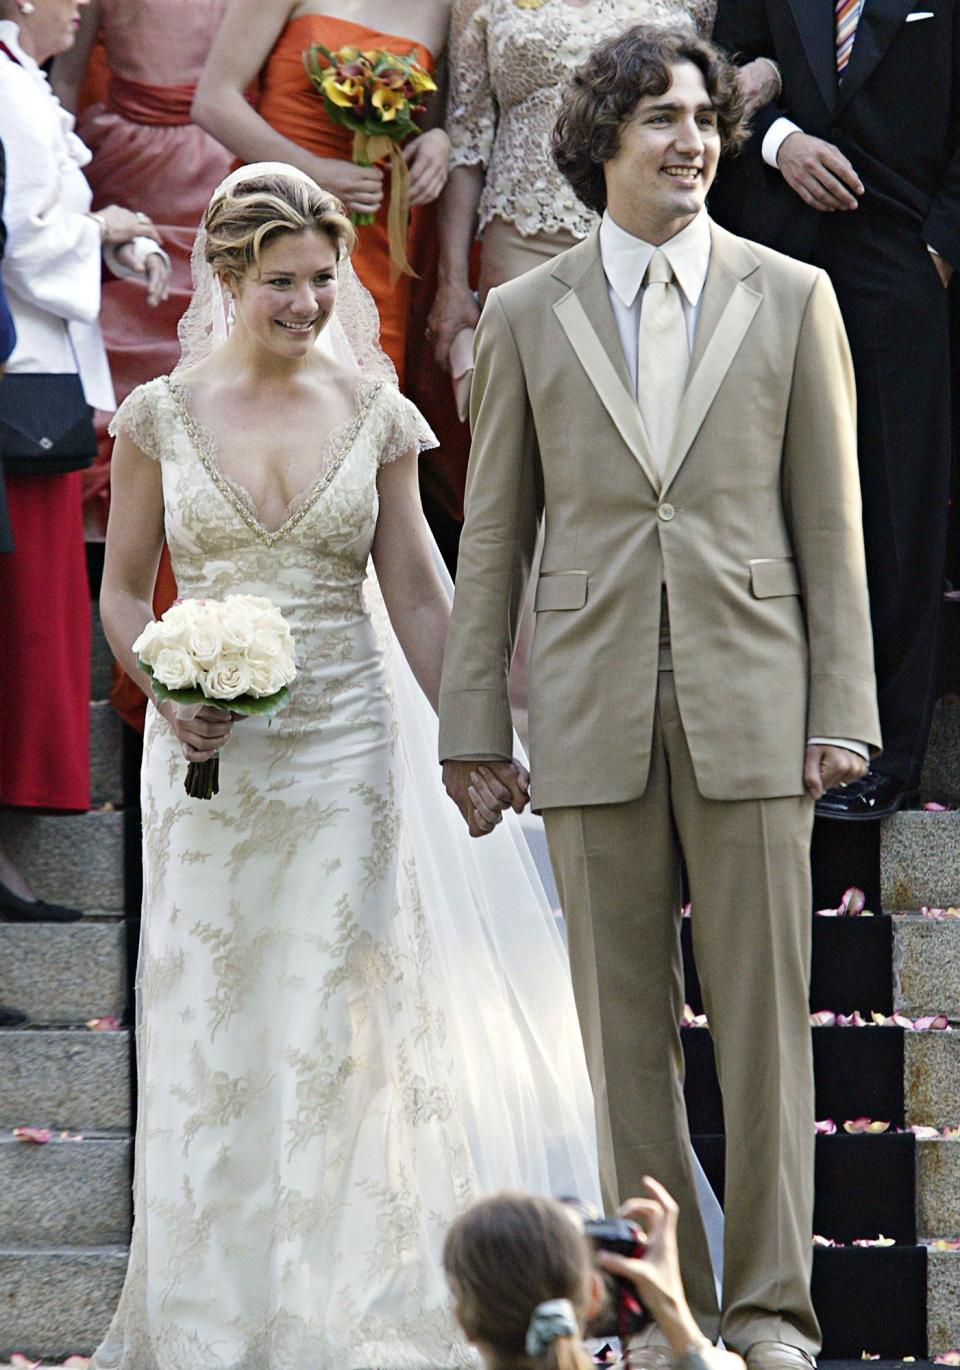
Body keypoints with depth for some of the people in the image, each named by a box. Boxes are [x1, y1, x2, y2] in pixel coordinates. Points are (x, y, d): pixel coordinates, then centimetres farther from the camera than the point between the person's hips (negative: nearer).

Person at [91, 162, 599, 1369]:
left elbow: (414, 599, 5)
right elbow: (123, 593, 6)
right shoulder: (161, 417, 0)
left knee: (330, 1019, 0)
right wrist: (169, 698, -11)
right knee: (205, 1017, 3)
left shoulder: (375, 416, 2)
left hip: (344, 743, 0)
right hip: (210, 756, 0)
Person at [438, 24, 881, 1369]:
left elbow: (829, 515, 4)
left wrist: (842, 708, -2)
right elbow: (495, 534, 9)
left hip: (750, 701, -1)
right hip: (595, 708, 1)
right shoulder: (527, 317, 6)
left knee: (762, 1009, -1)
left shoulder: (791, 298, 5)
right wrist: (471, 727, 5)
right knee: (626, 1020, 3)